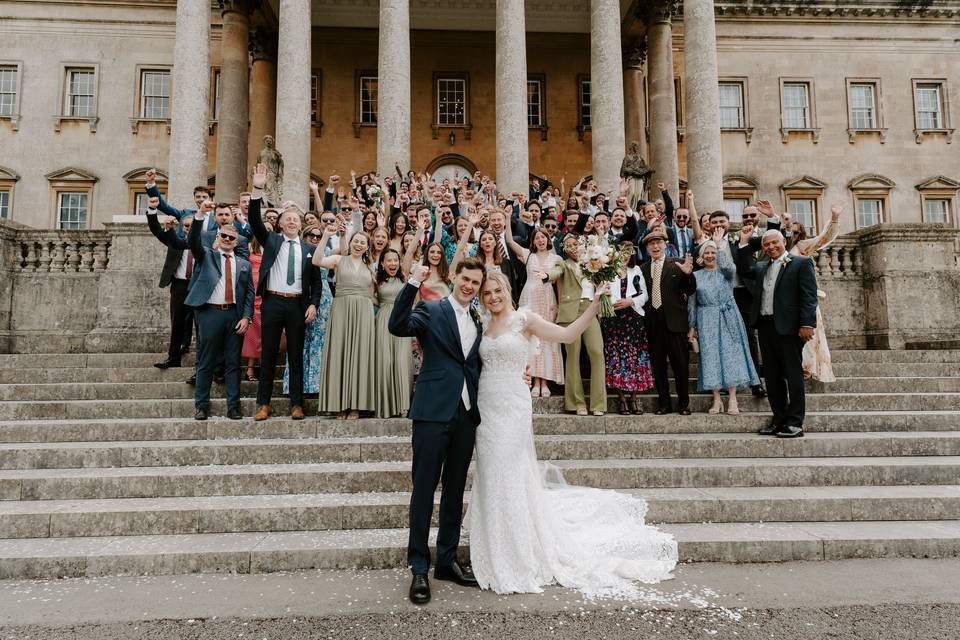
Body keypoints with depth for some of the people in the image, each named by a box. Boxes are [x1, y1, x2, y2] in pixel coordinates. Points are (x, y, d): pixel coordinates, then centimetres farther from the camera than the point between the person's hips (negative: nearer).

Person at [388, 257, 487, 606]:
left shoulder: (477, 324, 17)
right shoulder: (431, 310, -1)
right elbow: (397, 326, -20)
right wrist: (413, 283, -27)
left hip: (466, 415, 6)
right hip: (433, 411, -6)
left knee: (455, 491, 13)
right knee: (424, 489, -1)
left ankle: (447, 560, 26)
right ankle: (419, 568, 9)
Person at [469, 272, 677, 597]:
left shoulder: (523, 319, -4)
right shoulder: (483, 327, 11)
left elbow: (568, 334, -11)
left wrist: (595, 303, -21)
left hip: (512, 408, -5)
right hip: (485, 408, 5)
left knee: (511, 481, -1)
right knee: (490, 482, 11)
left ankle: (523, 560, 16)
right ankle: (498, 560, 28)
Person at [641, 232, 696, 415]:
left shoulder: (676, 265, 1)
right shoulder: (643, 269, 9)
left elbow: (690, 291, -1)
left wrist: (688, 274, -18)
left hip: (674, 321, -3)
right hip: (652, 322, 3)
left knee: (680, 364, 3)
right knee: (658, 365, 9)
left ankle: (683, 403, 15)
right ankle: (664, 403, 20)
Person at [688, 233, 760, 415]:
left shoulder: (726, 271, 5)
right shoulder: (696, 275, 9)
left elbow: (728, 266, -22)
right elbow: (692, 302, 10)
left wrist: (720, 244, -17)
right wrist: (692, 326, 5)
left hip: (728, 318, -1)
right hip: (706, 320, 1)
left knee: (730, 353, -5)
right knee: (711, 355, -2)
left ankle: (732, 399, -2)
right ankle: (717, 399, 3)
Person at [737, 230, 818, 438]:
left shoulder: (802, 263, 0)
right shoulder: (761, 267, 18)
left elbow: (809, 295, -7)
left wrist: (807, 324, -17)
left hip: (789, 327, -6)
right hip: (765, 327, 6)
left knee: (793, 375, -3)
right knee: (772, 376, 8)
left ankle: (795, 423, 1)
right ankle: (779, 420, 15)